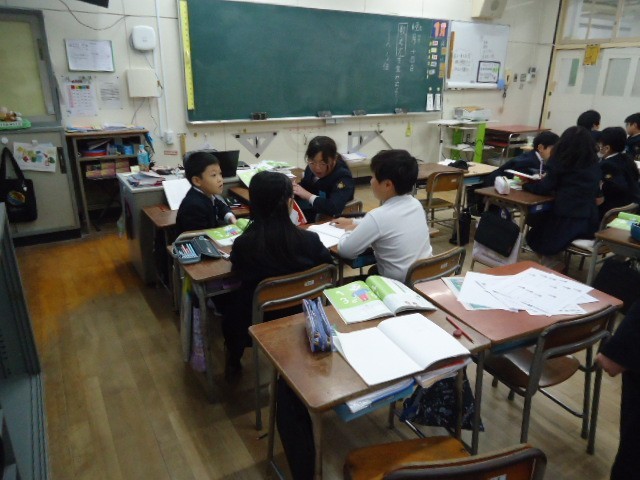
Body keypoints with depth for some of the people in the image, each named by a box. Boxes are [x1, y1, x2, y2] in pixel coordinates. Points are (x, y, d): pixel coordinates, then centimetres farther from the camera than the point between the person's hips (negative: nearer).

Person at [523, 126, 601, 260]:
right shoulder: (594, 165, 6)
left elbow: (542, 189, -9)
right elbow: (596, 191, 16)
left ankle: (551, 259, 7)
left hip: (567, 220, -6)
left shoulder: (560, 163, -9)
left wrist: (525, 184, 11)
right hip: (590, 221, 6)